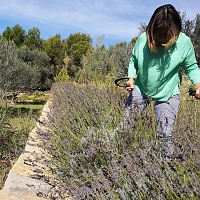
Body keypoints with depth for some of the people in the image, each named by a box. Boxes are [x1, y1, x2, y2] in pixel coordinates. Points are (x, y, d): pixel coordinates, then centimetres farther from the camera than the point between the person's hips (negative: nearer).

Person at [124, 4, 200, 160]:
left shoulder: (184, 42, -19)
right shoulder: (143, 39, -15)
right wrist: (131, 78, -15)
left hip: (167, 94, -2)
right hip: (140, 89, 3)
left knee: (165, 135, 0)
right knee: (124, 125, 10)